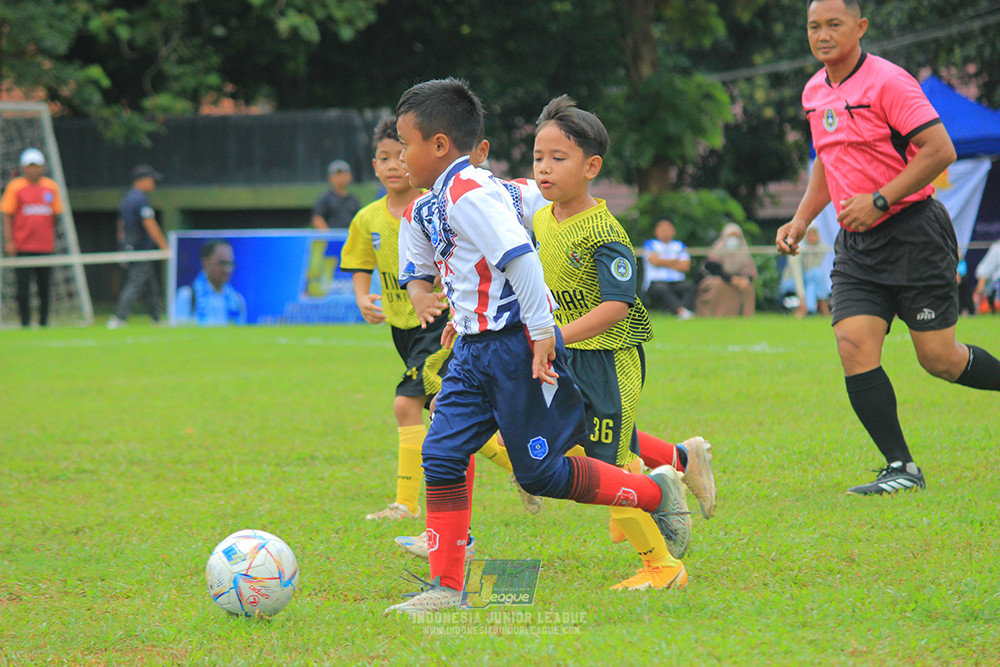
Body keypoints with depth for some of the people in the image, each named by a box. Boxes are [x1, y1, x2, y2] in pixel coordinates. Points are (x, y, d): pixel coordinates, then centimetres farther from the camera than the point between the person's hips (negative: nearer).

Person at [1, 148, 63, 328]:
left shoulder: (51, 187, 9)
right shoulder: (15, 187, 0)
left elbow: (57, 214, 15)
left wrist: (56, 241, 12)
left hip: (46, 245, 3)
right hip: (22, 245, -3)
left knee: (45, 286, 4)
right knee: (23, 285, -5)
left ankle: (44, 321, 12)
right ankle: (25, 322, 2)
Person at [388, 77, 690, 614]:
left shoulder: (470, 193, -18)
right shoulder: (432, 206, 13)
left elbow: (520, 257, -27)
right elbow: (419, 264, 32)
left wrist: (541, 332, -26)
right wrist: (419, 289, 11)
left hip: (516, 347, -9)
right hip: (473, 351, 9)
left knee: (540, 471, -3)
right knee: (440, 457, 0)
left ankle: (658, 492, 14)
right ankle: (445, 587, 3)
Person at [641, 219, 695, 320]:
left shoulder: (680, 245, 20)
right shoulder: (650, 244, 12)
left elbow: (685, 267, 4)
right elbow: (655, 260, -8)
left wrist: (664, 263, 0)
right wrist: (675, 261, 4)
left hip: (677, 283, 3)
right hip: (655, 282, -3)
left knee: (689, 285, -29)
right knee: (661, 288, -38)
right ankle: (681, 311, -58)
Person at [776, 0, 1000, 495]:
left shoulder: (888, 82, -13)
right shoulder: (814, 93, 11)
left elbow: (940, 150, -19)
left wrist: (879, 200, -21)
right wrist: (801, 220, 15)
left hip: (913, 233, -6)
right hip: (856, 247, 6)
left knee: (939, 359, -4)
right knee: (853, 345, -11)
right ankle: (901, 468, -6)